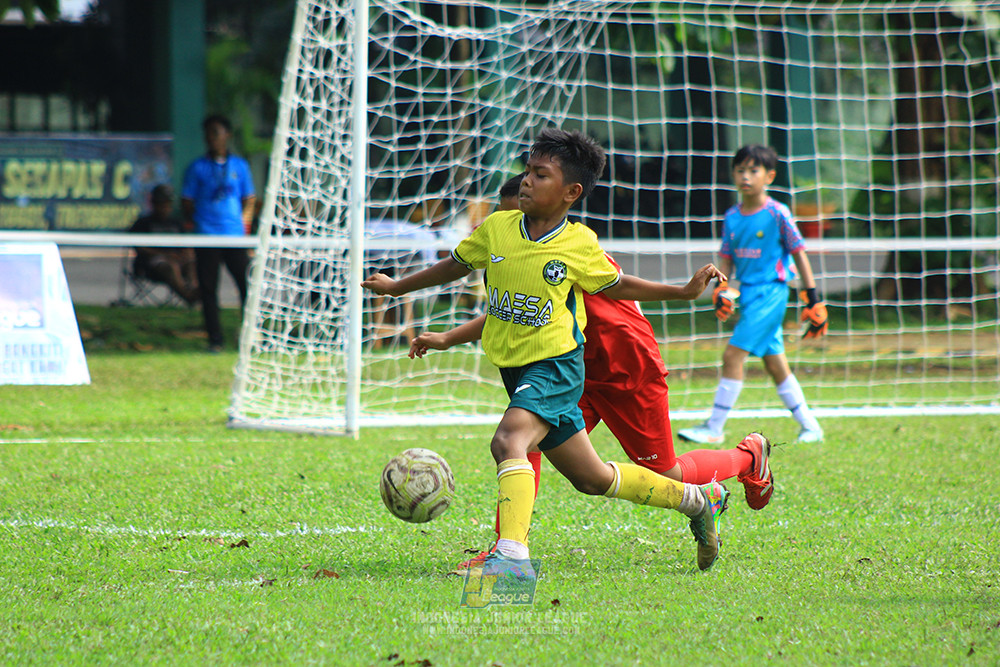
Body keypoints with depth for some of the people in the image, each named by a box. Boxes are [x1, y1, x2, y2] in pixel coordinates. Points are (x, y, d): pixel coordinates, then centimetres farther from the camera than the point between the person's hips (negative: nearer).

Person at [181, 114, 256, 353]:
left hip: (235, 235, 1)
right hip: (206, 235, -1)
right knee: (208, 290, -1)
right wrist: (192, 222, -5)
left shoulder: (239, 166, 12)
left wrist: (244, 221, 2)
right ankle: (215, 340, 5)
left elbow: (249, 199, 17)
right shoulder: (197, 168, 6)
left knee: (247, 285, -5)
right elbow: (187, 201, 8)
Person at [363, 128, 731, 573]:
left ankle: (512, 553, -40)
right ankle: (697, 499, 34)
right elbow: (456, 265, 17)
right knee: (591, 478, 15)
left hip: (557, 366, -5)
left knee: (508, 440, -32)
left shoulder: (580, 245, -9)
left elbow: (614, 286, 8)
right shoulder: (496, 228, -1)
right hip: (514, 368, 5)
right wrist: (397, 286, 25)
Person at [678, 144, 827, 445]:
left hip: (770, 291, -7)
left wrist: (813, 297, -4)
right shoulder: (732, 217, 8)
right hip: (747, 293, 7)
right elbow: (727, 258, 13)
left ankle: (714, 429, -9)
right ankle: (810, 426, 18)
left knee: (733, 355, -13)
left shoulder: (777, 214, -8)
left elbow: (798, 253, -3)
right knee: (774, 362, 9)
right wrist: (721, 289, -5)